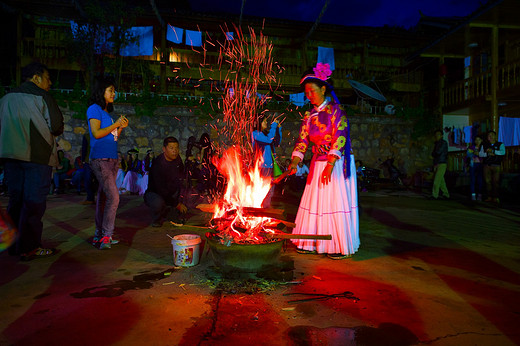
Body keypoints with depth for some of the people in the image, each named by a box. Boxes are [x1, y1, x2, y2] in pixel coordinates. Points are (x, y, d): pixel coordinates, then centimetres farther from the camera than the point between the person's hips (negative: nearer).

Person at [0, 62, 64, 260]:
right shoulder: (42, 96, -3)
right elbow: (56, 127, -8)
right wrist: (46, 132, 12)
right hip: (37, 155, -6)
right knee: (34, 201, -4)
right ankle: (29, 248, -1)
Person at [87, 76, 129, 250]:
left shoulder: (107, 112, 21)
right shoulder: (94, 109, -3)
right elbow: (97, 133, -14)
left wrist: (121, 127, 7)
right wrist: (115, 124, -7)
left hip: (112, 159, 8)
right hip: (100, 159, -8)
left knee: (103, 197, 9)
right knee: (114, 196, -16)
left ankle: (99, 236, 15)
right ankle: (106, 236, -10)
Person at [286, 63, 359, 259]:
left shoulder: (335, 110, -9)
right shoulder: (309, 115, 9)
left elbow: (339, 138, -17)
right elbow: (302, 140, 4)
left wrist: (330, 165, -25)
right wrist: (294, 163, -10)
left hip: (337, 164, -6)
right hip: (318, 164, 6)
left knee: (336, 203, -2)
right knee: (315, 202, 8)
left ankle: (341, 246, 10)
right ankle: (313, 243, 19)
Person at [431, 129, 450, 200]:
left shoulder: (444, 143, -8)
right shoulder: (436, 143, 17)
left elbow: (438, 152, -17)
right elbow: (433, 154, 14)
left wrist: (434, 153, 3)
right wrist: (436, 154, -7)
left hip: (442, 164, -8)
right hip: (436, 164, 8)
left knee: (437, 179, -13)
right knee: (441, 181, 8)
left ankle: (434, 195, -14)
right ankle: (446, 195, 16)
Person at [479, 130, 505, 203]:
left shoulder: (500, 144, 9)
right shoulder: (484, 145, 15)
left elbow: (503, 152, -8)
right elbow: (480, 154, 6)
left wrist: (492, 151, -16)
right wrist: (488, 154, -10)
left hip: (496, 165, -2)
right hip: (486, 165, 2)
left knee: (496, 181, -6)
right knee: (488, 181, -1)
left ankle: (495, 197, -2)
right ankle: (489, 197, 5)